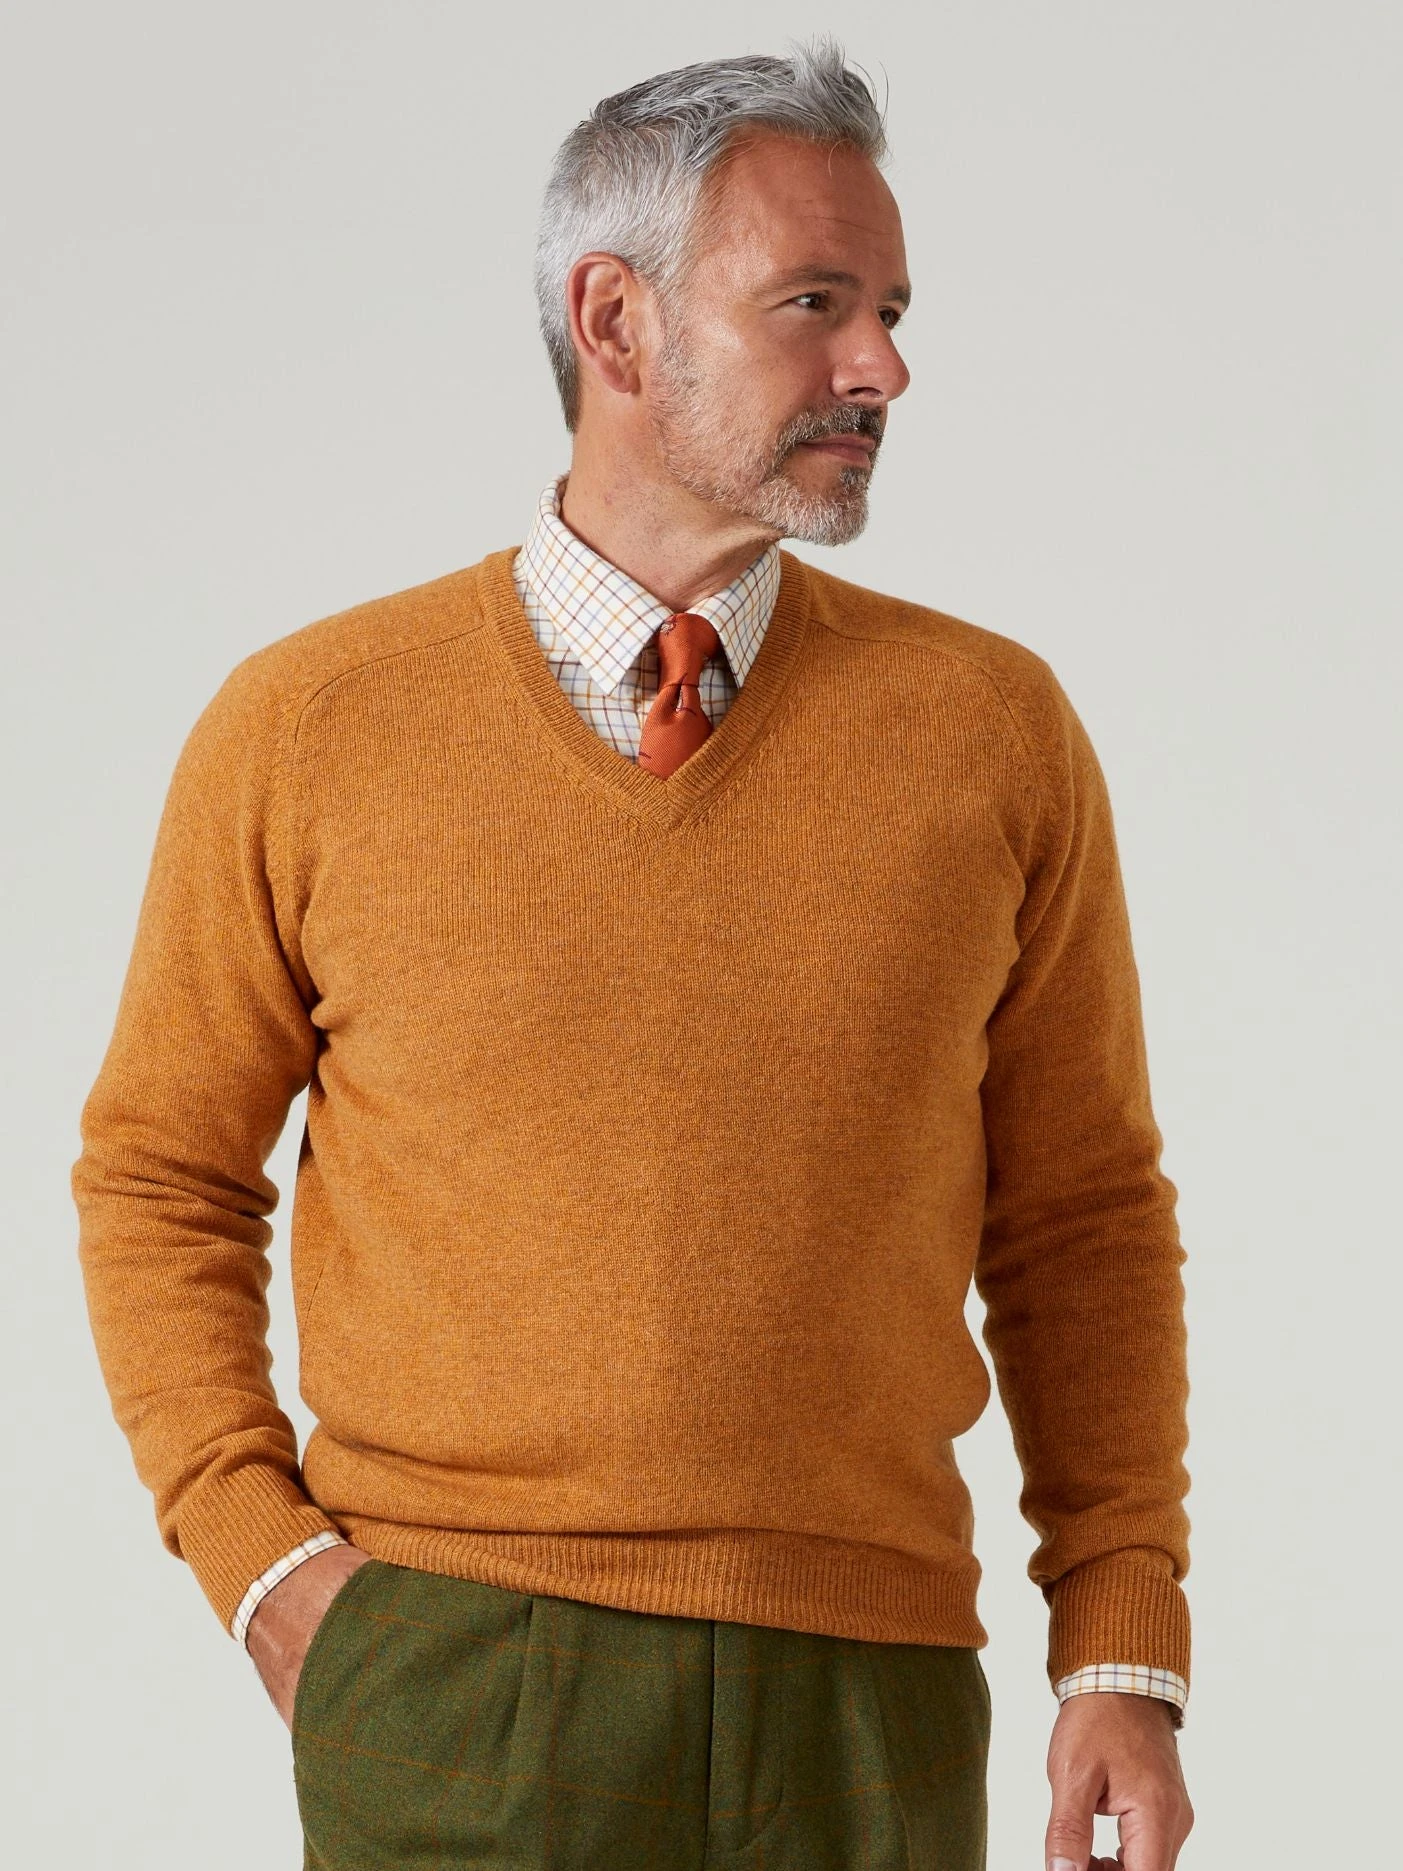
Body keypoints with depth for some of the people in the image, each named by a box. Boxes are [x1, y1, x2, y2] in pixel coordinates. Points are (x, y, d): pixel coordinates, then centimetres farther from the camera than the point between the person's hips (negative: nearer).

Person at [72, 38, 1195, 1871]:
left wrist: (1124, 1655, 1)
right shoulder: (301, 731, 1)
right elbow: (157, 1177, 9)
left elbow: (1082, 1223, 8)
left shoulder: (994, 729, 4)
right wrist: (261, 1556, -3)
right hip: (451, 1685, -1)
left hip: (869, 1704, 2)